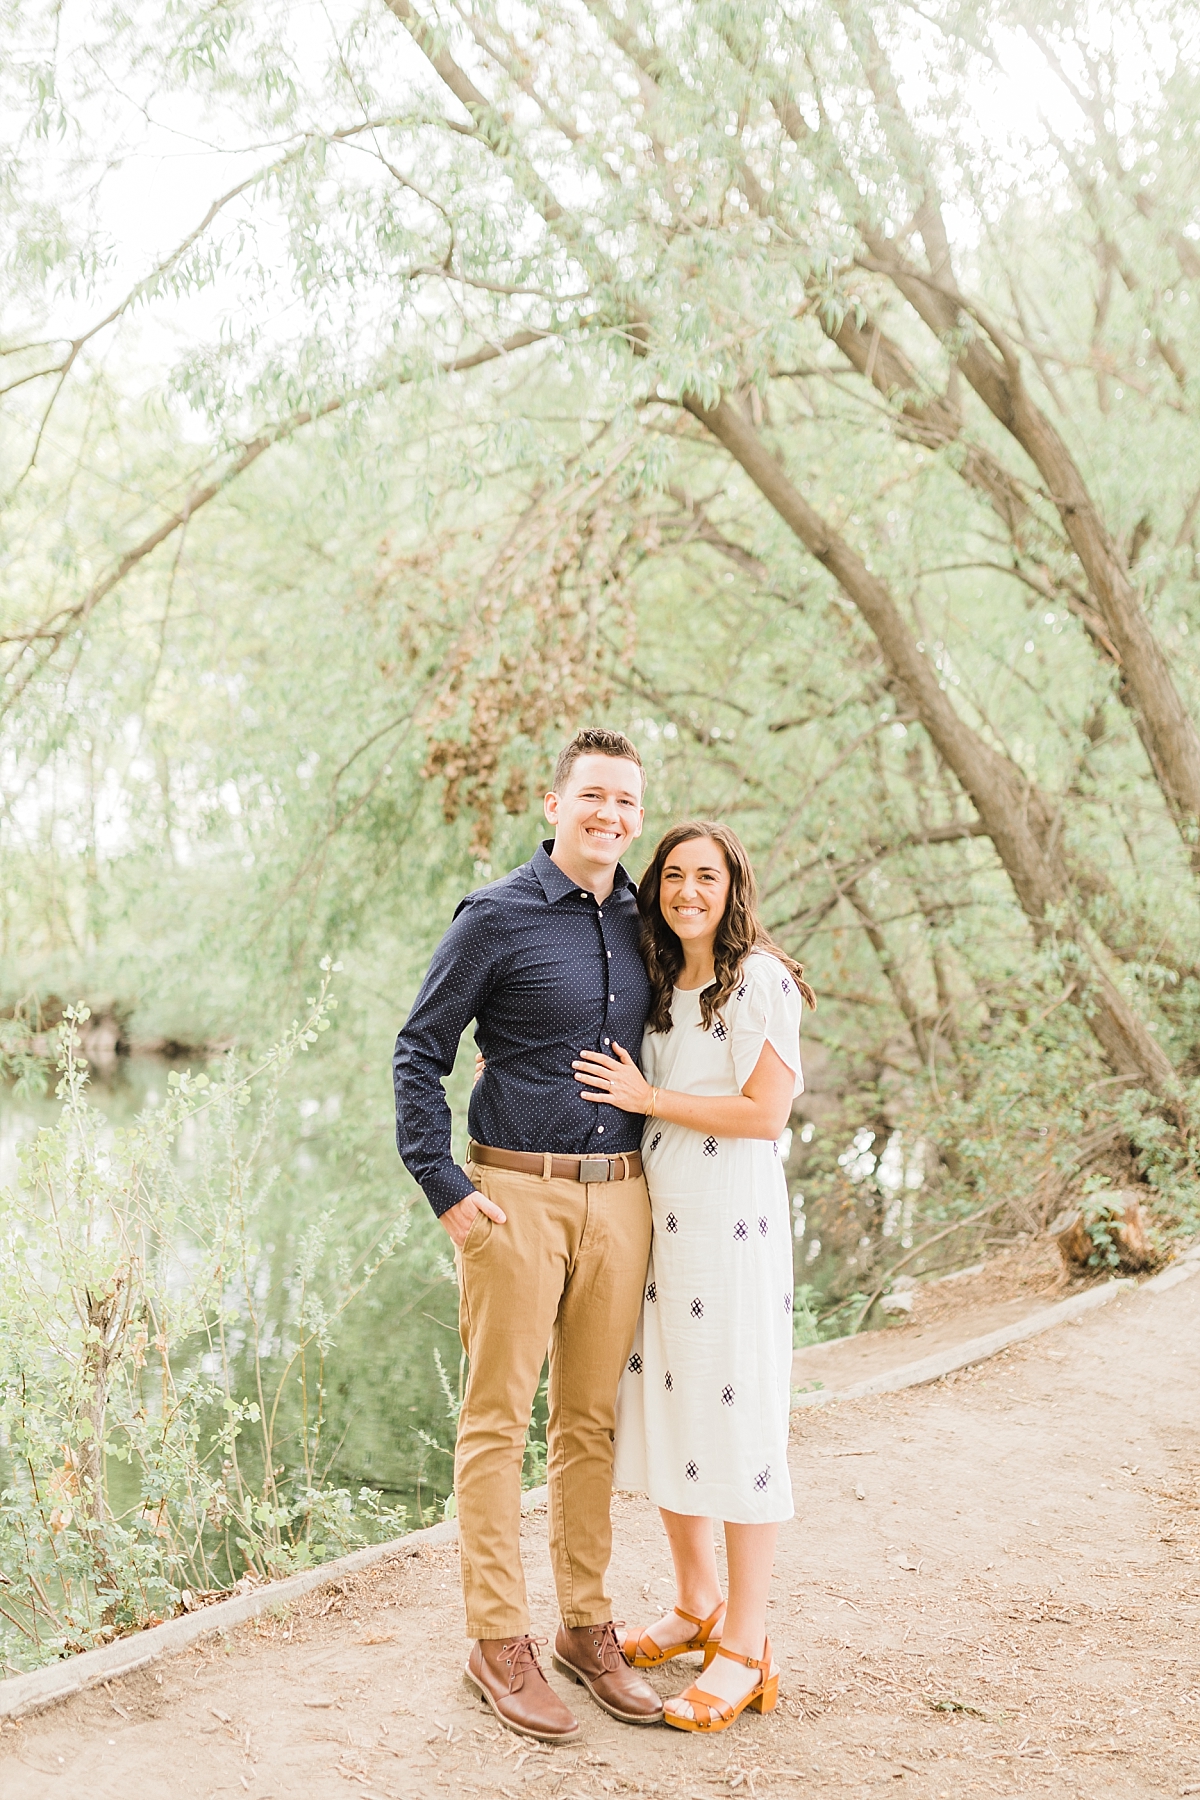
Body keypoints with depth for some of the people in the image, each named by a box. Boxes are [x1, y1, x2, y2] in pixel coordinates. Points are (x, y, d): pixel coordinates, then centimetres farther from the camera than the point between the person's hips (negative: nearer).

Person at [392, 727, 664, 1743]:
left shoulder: (640, 920, 10)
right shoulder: (497, 916, -5)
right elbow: (419, 1052, -3)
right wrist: (445, 1186, -10)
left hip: (619, 1196, 5)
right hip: (516, 1193, -5)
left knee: (592, 1421, 12)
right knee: (498, 1419, 1)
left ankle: (587, 1625, 23)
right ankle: (499, 1642, 11)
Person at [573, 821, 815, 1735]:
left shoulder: (760, 979, -9)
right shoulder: (660, 985, 13)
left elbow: (766, 1112, -16)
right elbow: (627, 1094, 24)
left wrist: (648, 1098, -13)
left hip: (732, 1222, -7)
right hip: (655, 1216, 8)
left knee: (737, 1416, -2)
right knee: (662, 1408, 13)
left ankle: (746, 1649, 7)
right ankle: (697, 1606, 29)